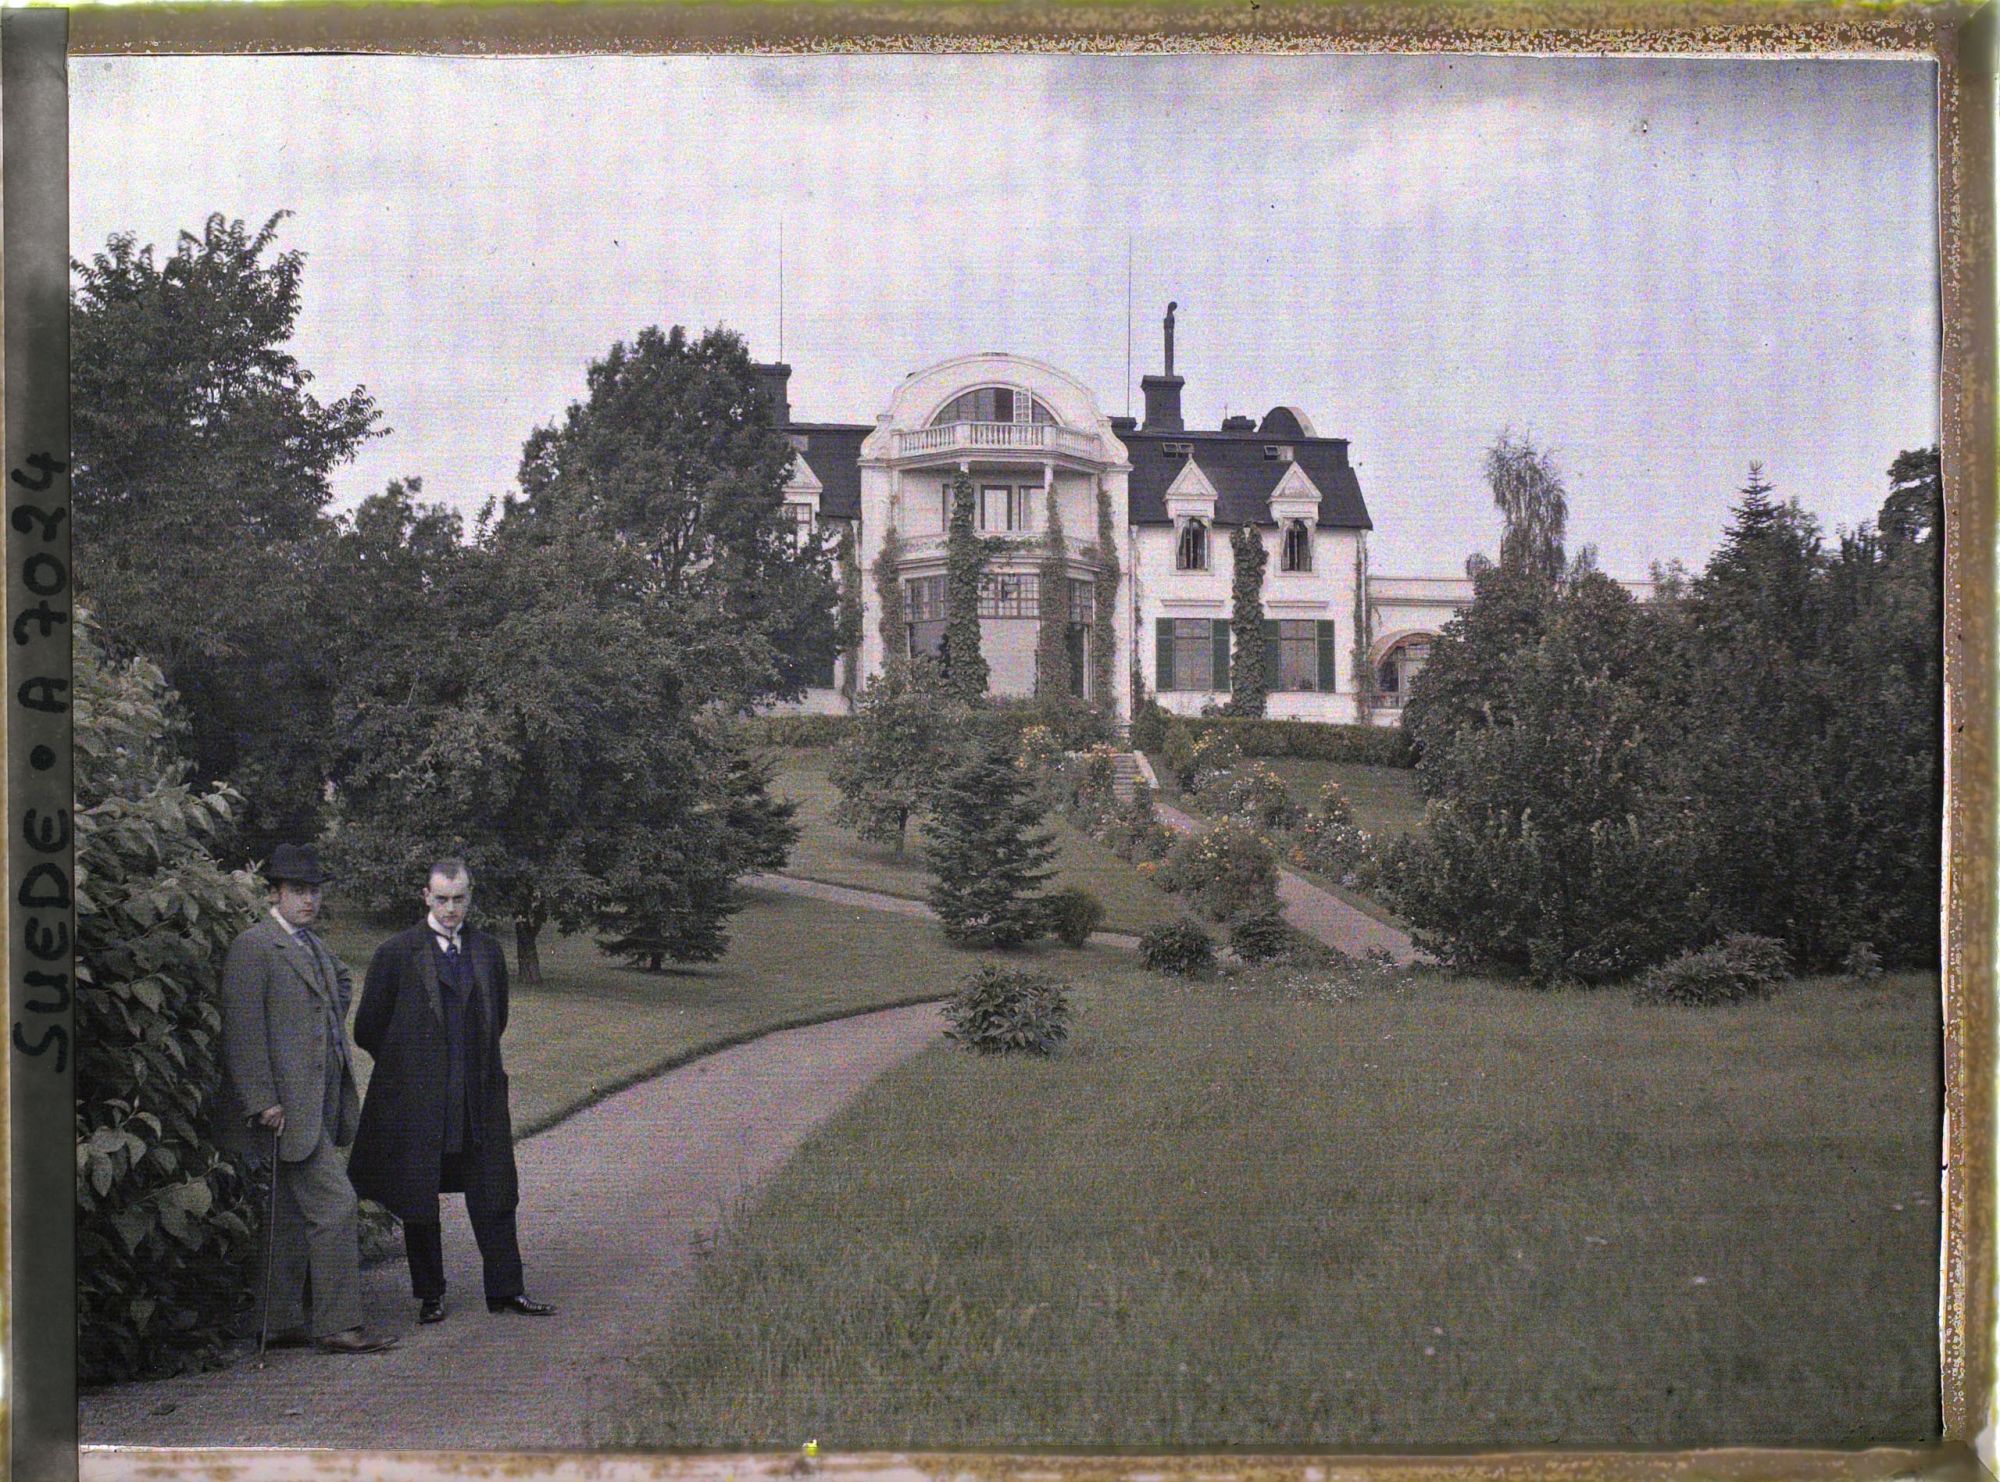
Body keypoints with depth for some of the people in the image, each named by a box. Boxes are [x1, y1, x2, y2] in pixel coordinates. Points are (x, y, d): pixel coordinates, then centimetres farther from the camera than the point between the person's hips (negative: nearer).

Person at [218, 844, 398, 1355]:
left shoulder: (314, 947, 17)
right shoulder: (253, 947, -11)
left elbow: (342, 981, 41)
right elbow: (242, 1030, -16)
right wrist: (263, 1102, -20)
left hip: (323, 1097, 9)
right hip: (290, 1102, -9)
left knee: (295, 1213, 13)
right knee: (334, 1207, -12)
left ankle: (282, 1319, 20)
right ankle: (338, 1324, -7)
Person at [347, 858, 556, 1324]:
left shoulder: (487, 951, 8)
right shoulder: (397, 953, -5)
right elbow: (368, 1028, 0)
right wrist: (406, 1066, 6)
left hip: (479, 1097, 3)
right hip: (416, 1100, -3)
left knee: (494, 1195, 4)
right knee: (418, 1200, 5)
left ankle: (505, 1289, 12)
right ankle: (430, 1294, 17)